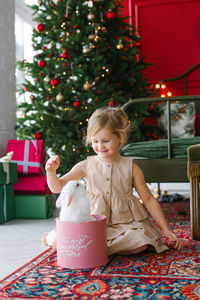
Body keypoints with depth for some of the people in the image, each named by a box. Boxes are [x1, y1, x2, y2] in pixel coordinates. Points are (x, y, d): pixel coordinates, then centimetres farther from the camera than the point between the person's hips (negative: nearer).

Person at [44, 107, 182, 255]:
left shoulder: (130, 167, 0)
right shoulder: (86, 166, 0)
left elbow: (149, 199, 6)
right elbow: (58, 187, 4)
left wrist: (166, 230, 3)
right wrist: (51, 171, -18)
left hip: (126, 223, 2)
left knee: (140, 243, -28)